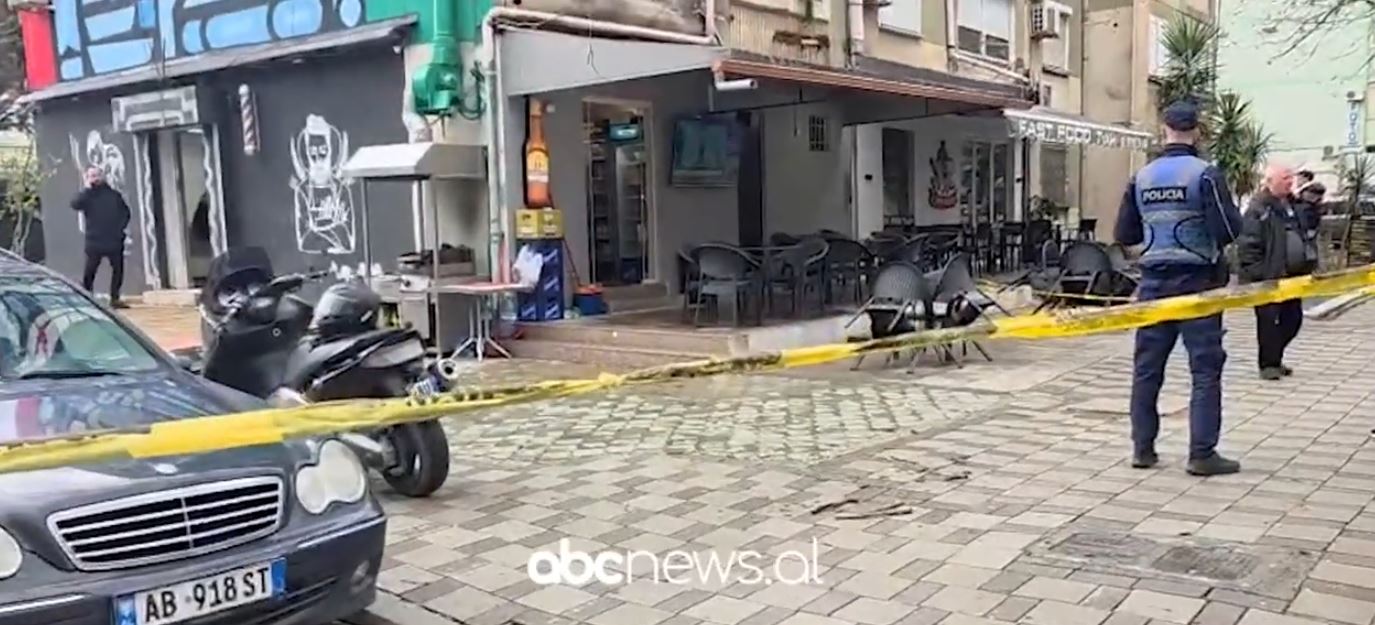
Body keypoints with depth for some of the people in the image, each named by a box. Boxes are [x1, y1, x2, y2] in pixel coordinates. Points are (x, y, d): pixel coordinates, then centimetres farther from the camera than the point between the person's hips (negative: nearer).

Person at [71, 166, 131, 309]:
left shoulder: (113, 195, 8)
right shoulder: (87, 195, 2)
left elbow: (125, 212, 12)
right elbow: (75, 204, -17)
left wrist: (121, 227, -3)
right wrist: (87, 188, -15)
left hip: (114, 240, 3)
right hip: (94, 241, -3)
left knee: (118, 269, 7)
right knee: (89, 271, -3)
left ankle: (115, 298, 18)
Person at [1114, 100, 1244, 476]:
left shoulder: (1141, 177, 4)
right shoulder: (1205, 174, -9)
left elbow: (1124, 235, 7)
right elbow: (1228, 230, -15)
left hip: (1154, 282, 4)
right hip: (1196, 281, -4)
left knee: (1147, 367, 10)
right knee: (1206, 369, 3)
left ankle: (1143, 448, 15)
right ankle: (1202, 454, 3)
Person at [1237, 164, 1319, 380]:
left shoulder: (1294, 205, 13)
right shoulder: (1258, 209, -14)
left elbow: (1306, 236, 22)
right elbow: (1248, 245, -17)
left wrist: (1310, 263, 14)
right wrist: (1252, 276, -20)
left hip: (1292, 275, 8)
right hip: (1268, 278, -8)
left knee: (1293, 318, 11)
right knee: (1268, 320, -2)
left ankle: (1274, 357, 26)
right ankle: (1268, 364, 8)